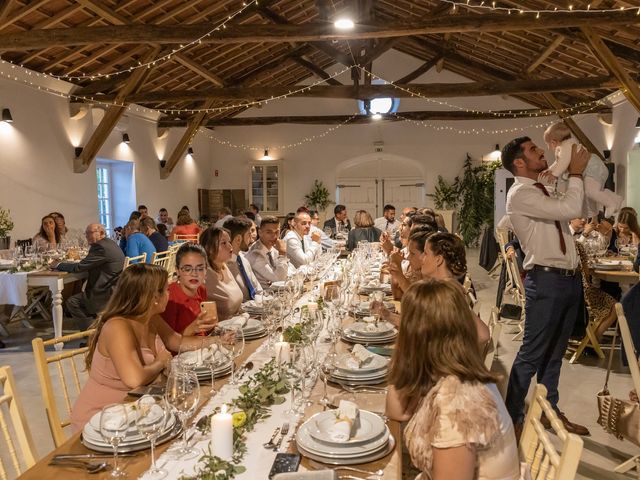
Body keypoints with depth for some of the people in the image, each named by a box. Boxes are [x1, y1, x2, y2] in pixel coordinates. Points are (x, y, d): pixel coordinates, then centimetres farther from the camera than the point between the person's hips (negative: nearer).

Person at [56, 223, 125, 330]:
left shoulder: (100, 247, -19)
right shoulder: (110, 243, 12)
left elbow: (78, 267, -16)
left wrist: (58, 265, -3)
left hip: (108, 293, -10)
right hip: (115, 288, 10)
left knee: (72, 302, -2)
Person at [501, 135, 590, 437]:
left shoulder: (543, 190, 15)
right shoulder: (520, 194, -13)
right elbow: (571, 209, -23)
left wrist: (579, 175, 9)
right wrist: (575, 174, -8)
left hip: (569, 278, 9)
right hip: (546, 280, -9)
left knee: (554, 352, 18)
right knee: (532, 353, -2)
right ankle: (513, 417, 12)